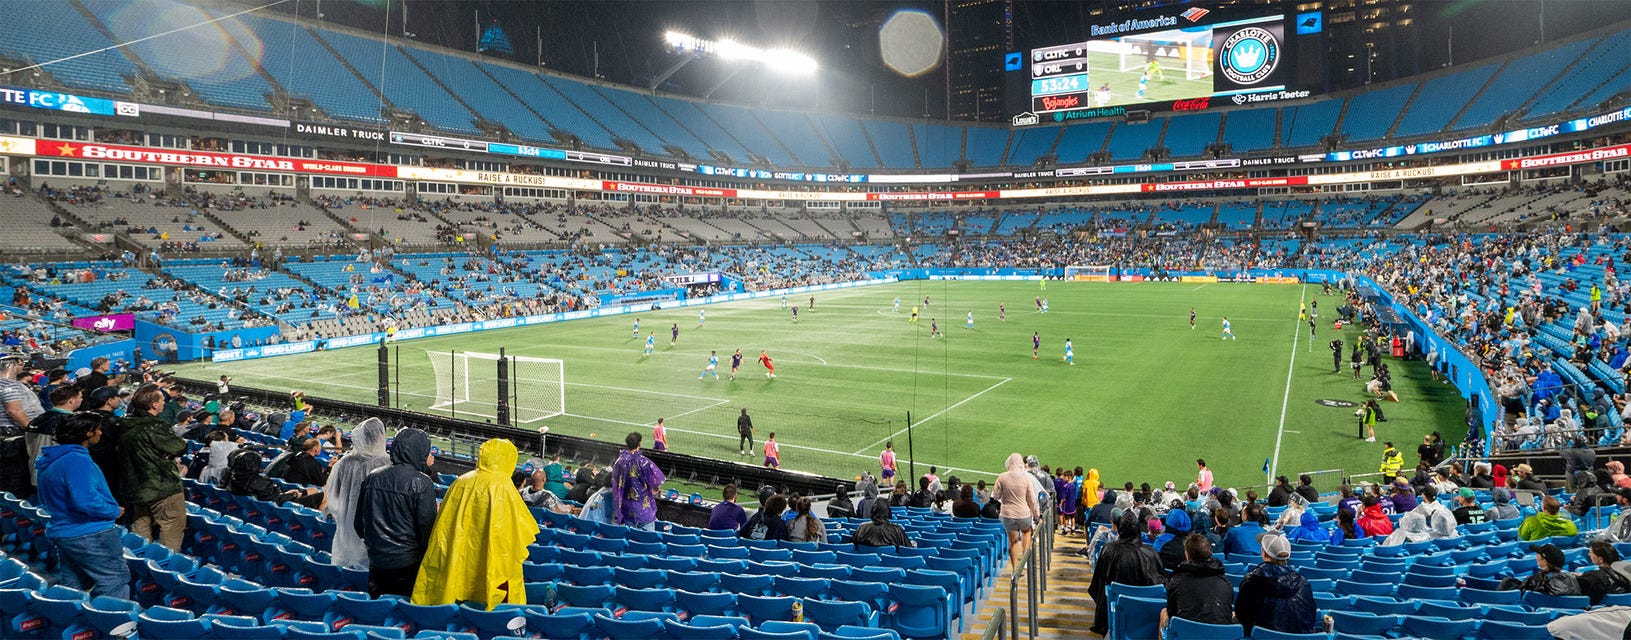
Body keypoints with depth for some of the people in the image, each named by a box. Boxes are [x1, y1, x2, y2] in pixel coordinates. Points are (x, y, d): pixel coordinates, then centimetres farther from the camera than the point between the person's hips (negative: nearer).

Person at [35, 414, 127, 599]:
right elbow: (86, 501, -28)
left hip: (59, 533, 10)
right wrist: (115, 511, -14)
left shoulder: (48, 460, 12)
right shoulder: (77, 460, -21)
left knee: (70, 585, 18)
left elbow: (44, 500, 23)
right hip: (90, 534, -10)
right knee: (115, 582, -3)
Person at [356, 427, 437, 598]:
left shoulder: (372, 478, 4)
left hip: (377, 563, 5)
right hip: (409, 565, -5)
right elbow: (427, 526, -13)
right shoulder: (422, 483, -13)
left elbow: (358, 524, 12)